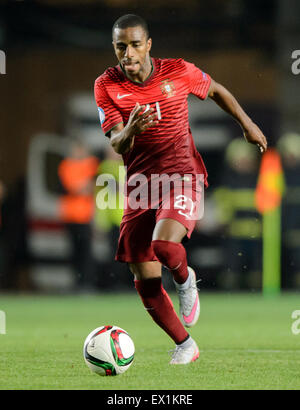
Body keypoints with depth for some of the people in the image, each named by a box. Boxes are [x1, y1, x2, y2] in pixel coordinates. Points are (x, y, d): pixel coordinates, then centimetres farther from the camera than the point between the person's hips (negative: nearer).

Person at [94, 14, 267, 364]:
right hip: (140, 182, 3)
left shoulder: (177, 72, -5)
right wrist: (129, 132, -32)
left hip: (182, 175, -2)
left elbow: (216, 91, 16)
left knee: (163, 244, -31)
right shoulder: (106, 85, -4)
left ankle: (185, 280, 6)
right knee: (145, 282, -1)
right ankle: (185, 345, 20)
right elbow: (117, 146, -11)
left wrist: (247, 125, 21)